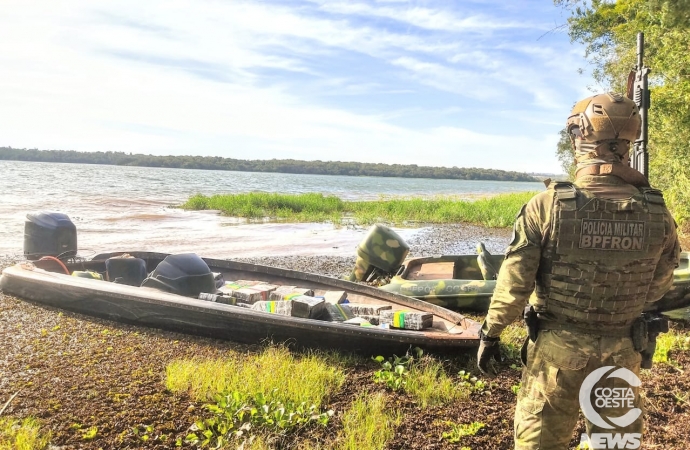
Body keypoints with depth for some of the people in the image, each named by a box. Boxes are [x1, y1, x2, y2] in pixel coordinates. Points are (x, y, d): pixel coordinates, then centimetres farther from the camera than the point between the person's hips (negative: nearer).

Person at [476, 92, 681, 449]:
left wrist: (490, 334, -2)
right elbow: (660, 285, 5)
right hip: (622, 349, 3)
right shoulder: (657, 213, -9)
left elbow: (514, 282, -16)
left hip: (558, 346, -3)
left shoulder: (548, 205, -20)